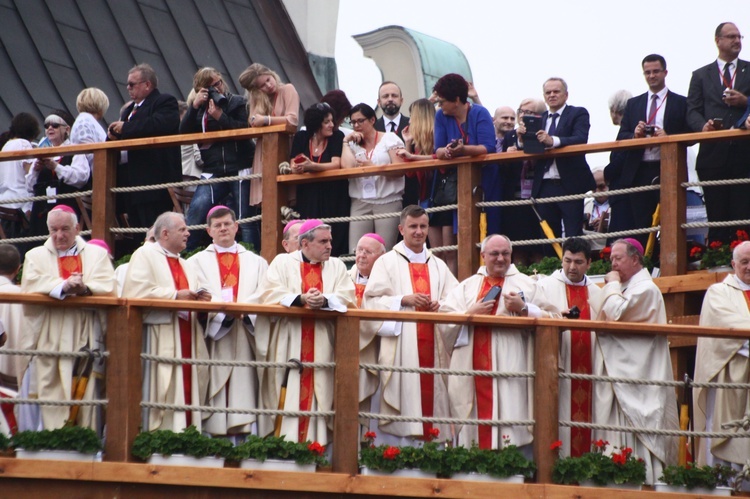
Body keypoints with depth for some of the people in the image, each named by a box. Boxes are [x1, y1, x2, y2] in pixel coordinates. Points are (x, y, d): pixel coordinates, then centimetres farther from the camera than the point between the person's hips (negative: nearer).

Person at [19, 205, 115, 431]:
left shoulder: (97, 254, 17)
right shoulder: (36, 256, 16)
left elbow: (108, 286, 1)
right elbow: (32, 285, -3)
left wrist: (85, 288, -19)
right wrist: (63, 286, -18)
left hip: (87, 336, 0)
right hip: (50, 337, 0)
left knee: (87, 393, -6)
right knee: (52, 391, -9)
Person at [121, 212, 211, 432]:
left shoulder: (186, 266, 26)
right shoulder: (145, 255, 1)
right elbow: (137, 292, -13)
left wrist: (200, 299, 0)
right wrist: (175, 295, -14)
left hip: (186, 340, 7)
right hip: (160, 338, -7)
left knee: (187, 392, 1)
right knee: (161, 392, -11)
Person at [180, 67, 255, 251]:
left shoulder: (238, 103, 4)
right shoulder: (199, 109, 15)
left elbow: (246, 129, -9)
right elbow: (184, 133, 2)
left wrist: (220, 117, -14)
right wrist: (194, 106, -7)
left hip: (239, 168, -3)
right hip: (213, 172, 3)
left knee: (244, 220, -5)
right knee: (196, 209, -14)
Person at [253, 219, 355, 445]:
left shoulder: (337, 266, 17)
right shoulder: (283, 262, 9)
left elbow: (347, 297, 2)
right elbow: (269, 293, -5)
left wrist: (324, 300, -17)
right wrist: (300, 299, -19)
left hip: (322, 346, 2)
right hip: (288, 343, -2)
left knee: (318, 397, -3)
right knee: (288, 397, -7)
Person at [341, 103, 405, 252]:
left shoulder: (390, 138, 8)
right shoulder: (353, 144, 16)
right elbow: (347, 167, -4)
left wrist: (373, 167, -9)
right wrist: (346, 141, 3)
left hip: (388, 202, -3)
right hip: (360, 203, 3)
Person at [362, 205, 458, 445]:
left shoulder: (439, 266, 19)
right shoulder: (387, 262, 7)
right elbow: (373, 301, -2)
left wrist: (441, 304, -8)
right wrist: (404, 300, -14)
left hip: (432, 346, 4)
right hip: (400, 347, -4)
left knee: (431, 395, -3)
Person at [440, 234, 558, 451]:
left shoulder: (525, 284, 11)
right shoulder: (467, 286, 18)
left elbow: (553, 319, 2)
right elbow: (444, 321, 7)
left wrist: (524, 309, -9)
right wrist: (470, 313, -7)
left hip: (510, 372, -2)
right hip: (473, 370, 3)